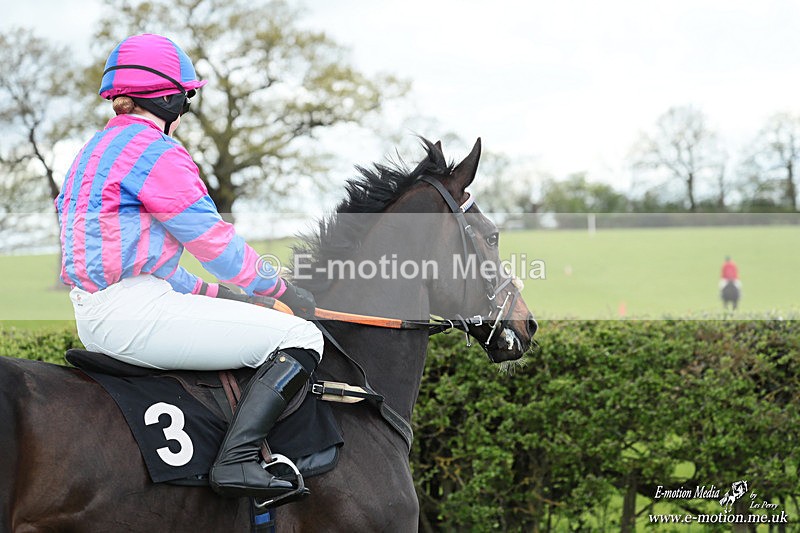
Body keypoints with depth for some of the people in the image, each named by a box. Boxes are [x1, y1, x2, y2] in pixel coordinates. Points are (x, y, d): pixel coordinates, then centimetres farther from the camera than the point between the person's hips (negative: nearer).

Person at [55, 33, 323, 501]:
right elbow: (214, 241, -7)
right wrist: (283, 291, 7)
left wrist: (216, 295, 21)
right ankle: (237, 459, -24)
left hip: (95, 316, 11)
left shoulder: (97, 150, 22)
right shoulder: (156, 150, -9)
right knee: (301, 338, -12)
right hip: (133, 312, -11)